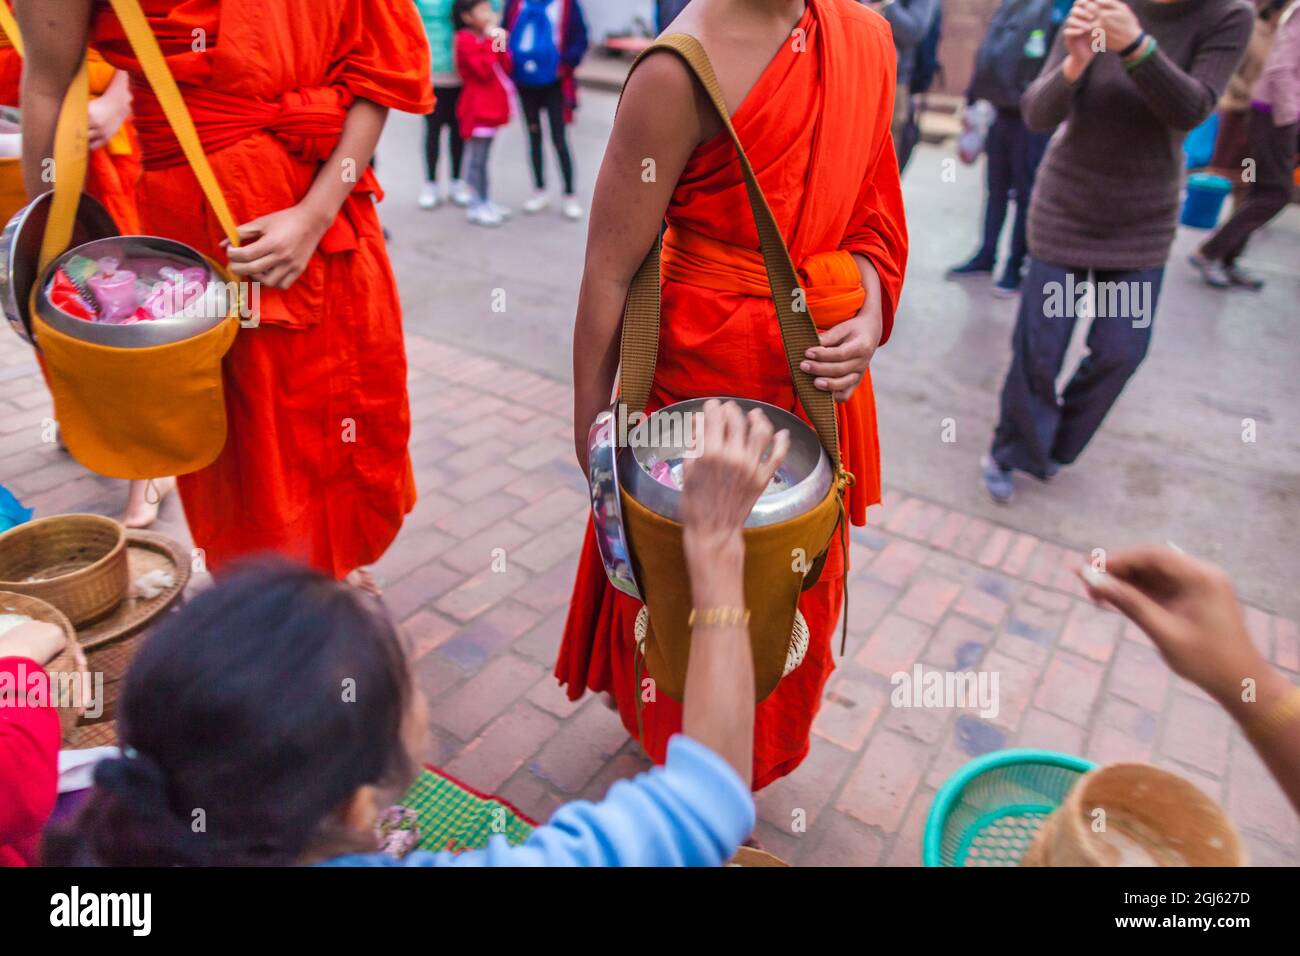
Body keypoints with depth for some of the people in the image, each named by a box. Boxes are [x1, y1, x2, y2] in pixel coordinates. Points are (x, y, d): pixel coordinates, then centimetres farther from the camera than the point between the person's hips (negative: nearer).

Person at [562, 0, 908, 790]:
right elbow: (610, 271, -17)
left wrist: (870, 318, -8)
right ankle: (675, 762, 47)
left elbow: (871, 217, 10)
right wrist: (591, 425, -12)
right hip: (704, 375, -6)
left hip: (824, 380, 7)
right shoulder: (682, 71, -20)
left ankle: (763, 752, 53)